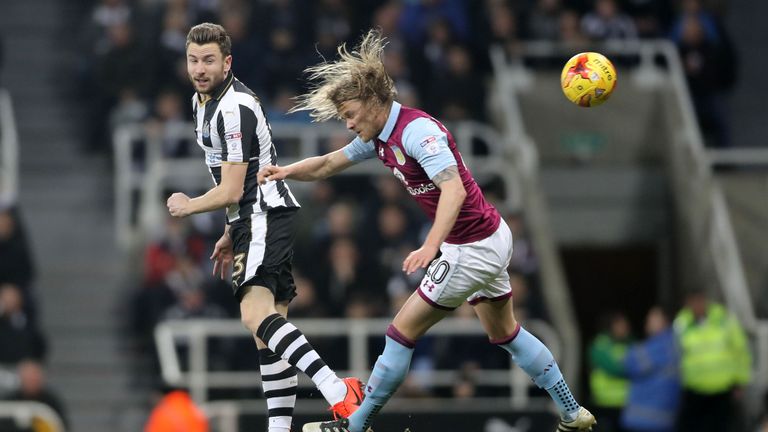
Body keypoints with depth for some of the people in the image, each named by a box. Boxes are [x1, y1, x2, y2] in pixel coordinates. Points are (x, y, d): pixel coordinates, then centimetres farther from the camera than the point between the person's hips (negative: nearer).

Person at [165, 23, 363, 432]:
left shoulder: (234, 109, -17)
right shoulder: (204, 100, 16)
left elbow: (230, 191, -17)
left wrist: (187, 206, 0)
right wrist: (232, 233, 27)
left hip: (265, 216, -11)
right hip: (254, 220, 11)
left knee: (255, 314, -27)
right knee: (270, 325, 6)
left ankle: (335, 389, -43)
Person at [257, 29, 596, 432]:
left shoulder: (416, 130, -24)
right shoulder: (380, 137, 5)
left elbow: (454, 188, -36)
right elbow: (327, 165, 13)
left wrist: (430, 246, -47)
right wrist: (285, 171, -7)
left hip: (473, 250, -10)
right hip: (490, 237, 10)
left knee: (402, 333, -2)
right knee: (505, 334, 23)